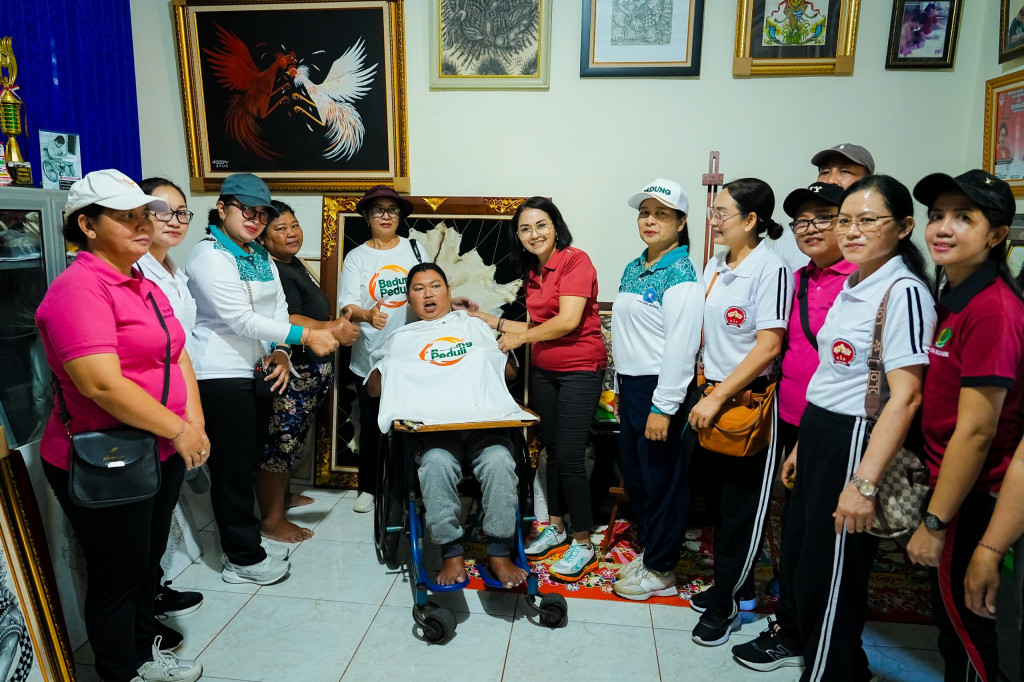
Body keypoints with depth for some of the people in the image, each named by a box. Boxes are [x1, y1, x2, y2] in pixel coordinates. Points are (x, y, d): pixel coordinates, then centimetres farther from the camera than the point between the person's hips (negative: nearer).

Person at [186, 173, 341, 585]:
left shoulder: (260, 256, 14)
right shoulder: (209, 257, -13)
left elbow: (278, 308, 10)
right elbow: (241, 319, -21)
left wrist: (281, 352, -7)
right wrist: (304, 336, -23)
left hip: (258, 370, 8)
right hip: (222, 375, -8)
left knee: (251, 459, 16)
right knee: (233, 466, 1)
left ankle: (240, 539, 31)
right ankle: (244, 559, 14)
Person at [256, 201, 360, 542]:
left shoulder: (293, 263, 14)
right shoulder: (272, 271, -18)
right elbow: (289, 322, -27)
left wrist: (337, 324, 12)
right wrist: (333, 331, -23)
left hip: (312, 369, 10)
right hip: (293, 371, -10)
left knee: (293, 437, 21)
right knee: (280, 440, -3)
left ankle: (282, 494, 38)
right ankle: (271, 520, 6)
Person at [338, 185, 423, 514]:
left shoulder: (414, 248, 6)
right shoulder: (356, 257, 1)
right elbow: (348, 305, -10)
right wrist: (367, 315, -30)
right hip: (370, 356, -1)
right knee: (371, 424, 8)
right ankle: (368, 487, 25)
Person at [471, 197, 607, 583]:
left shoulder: (575, 261, -13)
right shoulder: (532, 274, 12)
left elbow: (569, 321, -20)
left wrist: (520, 336, -8)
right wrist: (489, 320, 14)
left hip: (580, 370, -8)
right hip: (544, 371, 8)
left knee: (569, 456, -7)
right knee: (552, 451, 14)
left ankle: (583, 545, 8)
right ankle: (556, 529, 29)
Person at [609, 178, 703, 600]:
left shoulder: (681, 276, -14)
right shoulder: (633, 269, 13)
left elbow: (681, 346, -20)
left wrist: (663, 407, -22)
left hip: (660, 389, -9)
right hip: (630, 385, 9)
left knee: (662, 479, 4)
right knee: (633, 473, 18)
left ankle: (660, 571, 20)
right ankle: (647, 548, 37)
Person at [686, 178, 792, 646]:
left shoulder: (769, 268, -15)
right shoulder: (715, 265, 8)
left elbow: (768, 346, -20)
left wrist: (718, 398, -19)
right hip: (712, 397, 8)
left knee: (741, 505, 7)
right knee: (717, 497, 16)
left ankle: (724, 603, 22)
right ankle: (737, 585, 36)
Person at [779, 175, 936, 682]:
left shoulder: (903, 291, -15)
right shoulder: (852, 285, 12)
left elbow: (905, 395, -22)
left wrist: (865, 482, -25)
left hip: (855, 442, -9)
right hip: (819, 434, 9)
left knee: (827, 581, 5)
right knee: (795, 564, 20)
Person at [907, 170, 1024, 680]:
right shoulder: (953, 298, 7)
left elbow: (976, 431, -23)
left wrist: (934, 523, -17)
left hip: (970, 501, -8)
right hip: (946, 483, 9)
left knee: (964, 634, 10)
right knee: (954, 626, 23)